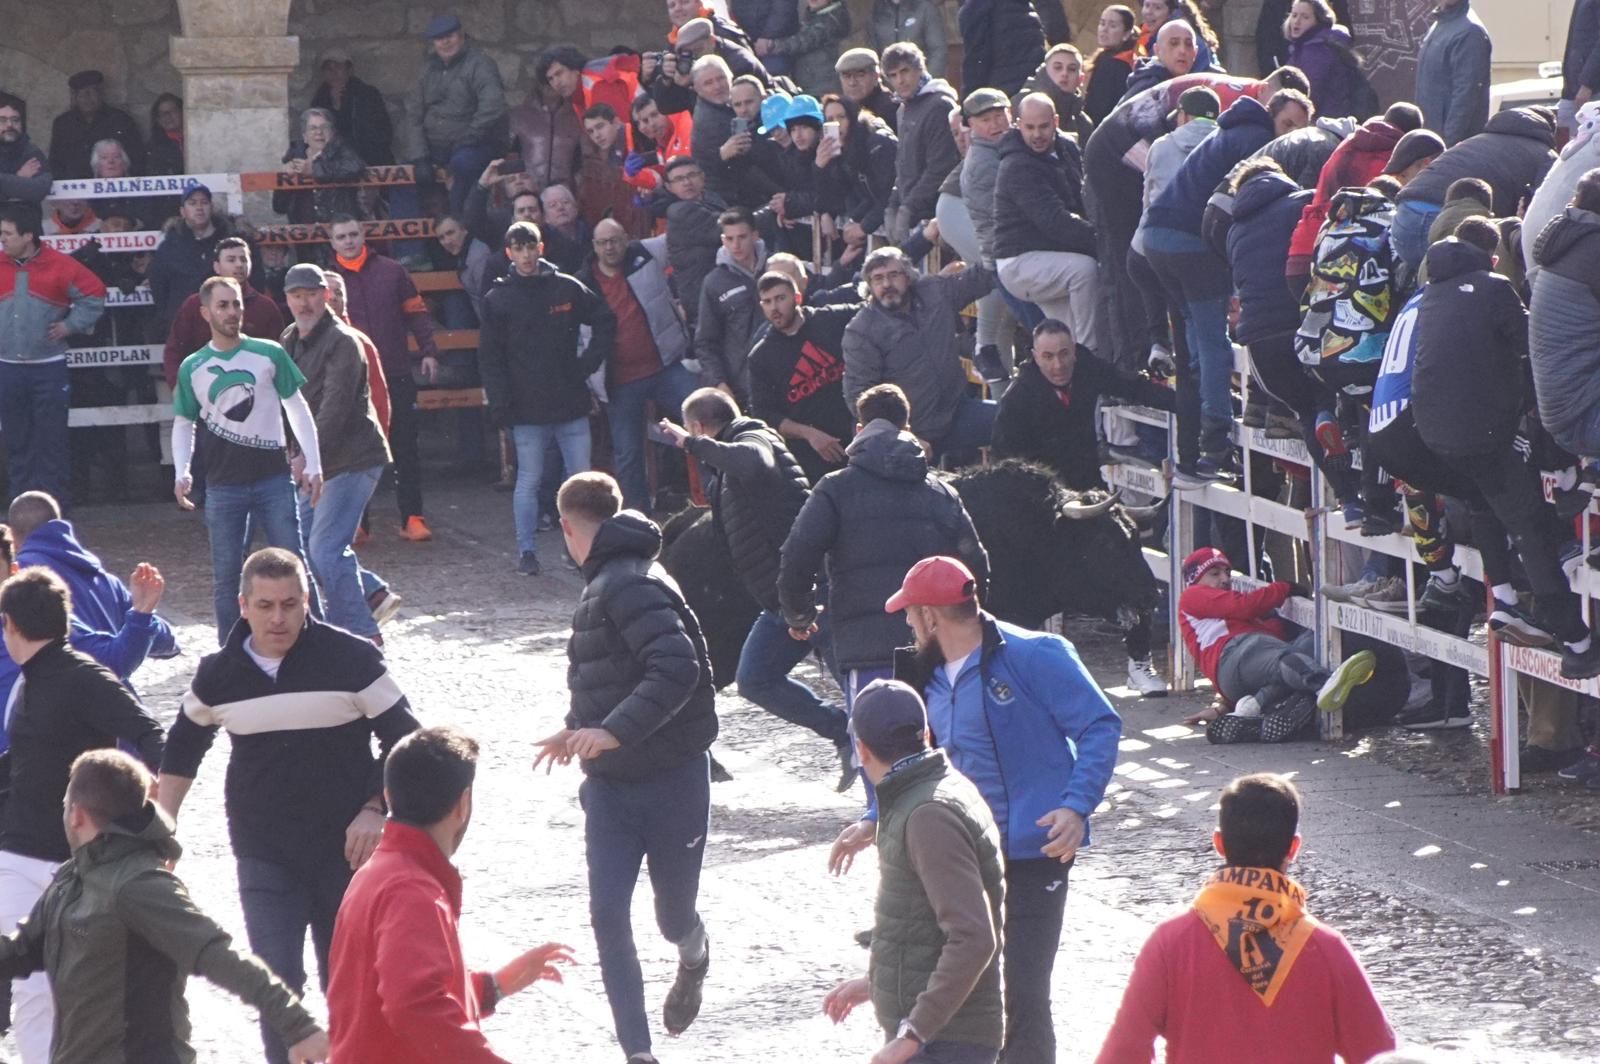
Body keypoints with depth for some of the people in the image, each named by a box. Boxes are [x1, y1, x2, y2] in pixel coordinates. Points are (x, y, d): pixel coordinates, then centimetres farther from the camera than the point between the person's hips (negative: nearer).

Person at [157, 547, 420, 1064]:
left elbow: (402, 739, -4)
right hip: (264, 860, 1)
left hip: (345, 848, -1)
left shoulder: (352, 659, -11)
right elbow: (183, 748, 16)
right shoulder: (218, 674, -2)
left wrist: (375, 809, -15)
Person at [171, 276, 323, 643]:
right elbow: (183, 423, 11)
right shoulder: (193, 368, 4)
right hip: (223, 484, 1)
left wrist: (313, 465, 0)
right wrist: (181, 473, -4)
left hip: (273, 476, -1)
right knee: (226, 573, 4)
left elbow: (297, 408, 6)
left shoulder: (269, 354, 1)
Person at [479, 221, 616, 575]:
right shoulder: (498, 299, 0)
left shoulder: (567, 288, 4)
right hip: (527, 408, -2)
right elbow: (490, 358, 0)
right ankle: (527, 550, 8)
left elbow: (605, 321, 15)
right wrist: (500, 404, -8)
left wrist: (589, 362, 3)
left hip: (571, 402, 2)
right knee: (529, 480, 0)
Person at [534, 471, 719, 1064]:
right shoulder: (604, 586, 11)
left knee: (673, 916, 8)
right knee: (608, 916, -6)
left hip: (671, 779, -8)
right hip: (610, 786, 8)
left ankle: (694, 960, 45)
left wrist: (614, 731, -36)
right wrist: (579, 731, 15)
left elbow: (678, 666, -32)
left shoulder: (629, 585, -20)